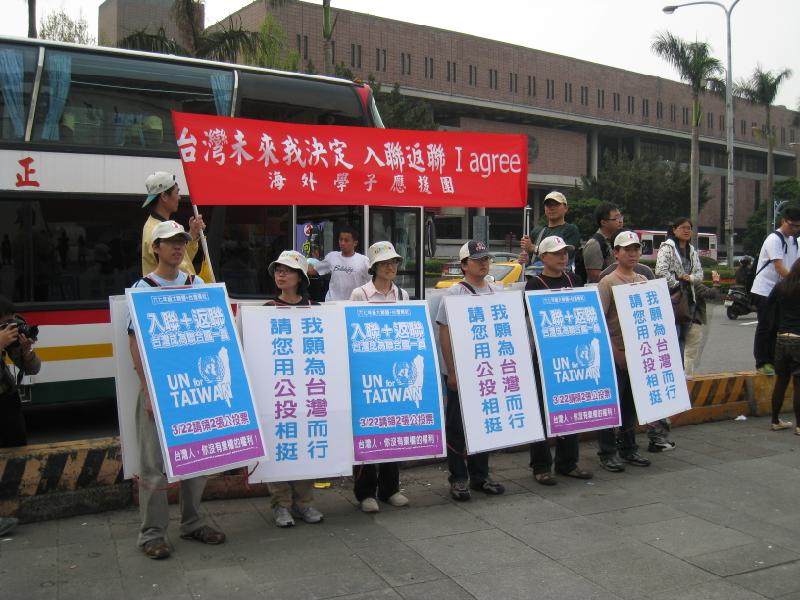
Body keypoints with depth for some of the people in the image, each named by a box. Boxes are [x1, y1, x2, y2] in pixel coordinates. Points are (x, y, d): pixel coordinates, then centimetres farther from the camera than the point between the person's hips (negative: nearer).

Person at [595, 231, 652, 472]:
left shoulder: (643, 281, 11)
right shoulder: (608, 283, -8)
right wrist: (615, 351, -16)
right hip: (614, 355, -6)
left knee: (631, 403, 14)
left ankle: (629, 449, 26)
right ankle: (607, 453, 9)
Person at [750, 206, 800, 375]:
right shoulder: (774, 240, -14)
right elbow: (780, 268, -22)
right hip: (764, 290, -8)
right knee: (765, 327, -3)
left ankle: (773, 361, 15)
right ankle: (762, 363, 3)